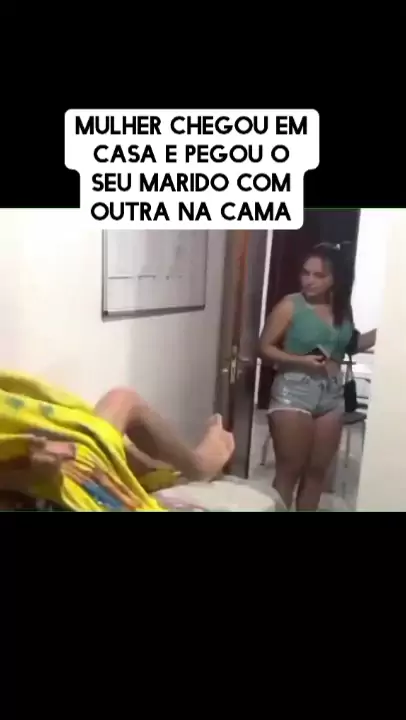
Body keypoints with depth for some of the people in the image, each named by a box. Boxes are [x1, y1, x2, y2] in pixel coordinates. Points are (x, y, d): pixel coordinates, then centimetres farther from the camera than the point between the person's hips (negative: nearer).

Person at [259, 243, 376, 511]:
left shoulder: (343, 309, 7)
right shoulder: (290, 305, -9)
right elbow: (265, 347, -8)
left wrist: (380, 332, 5)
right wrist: (300, 360, -20)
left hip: (332, 394, 6)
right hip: (294, 391, -5)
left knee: (318, 471, 13)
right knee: (289, 470, 0)